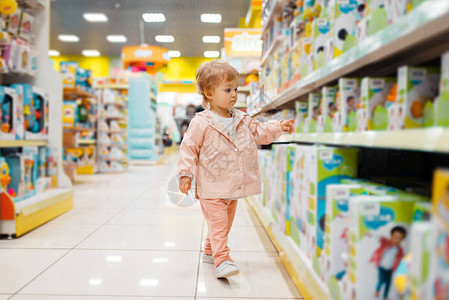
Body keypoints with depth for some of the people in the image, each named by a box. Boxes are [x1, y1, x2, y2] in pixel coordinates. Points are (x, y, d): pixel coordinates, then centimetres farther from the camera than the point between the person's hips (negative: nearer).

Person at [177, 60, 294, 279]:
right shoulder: (201, 123, -14)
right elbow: (189, 148, -11)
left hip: (234, 187, 7)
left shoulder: (242, 120, 5)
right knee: (218, 223, -9)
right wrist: (185, 174, -15)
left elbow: (260, 132, 16)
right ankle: (222, 260, -5)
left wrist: (279, 127, 4)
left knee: (225, 223, 18)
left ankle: (210, 251, 36)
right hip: (212, 189, -7)